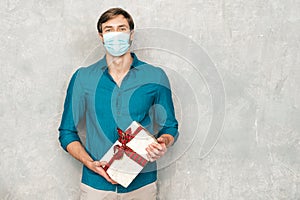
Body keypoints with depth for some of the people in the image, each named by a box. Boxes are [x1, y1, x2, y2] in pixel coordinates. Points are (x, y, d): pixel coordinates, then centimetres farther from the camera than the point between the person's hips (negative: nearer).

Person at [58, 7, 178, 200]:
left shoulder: (155, 77, 0)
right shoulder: (83, 78, 0)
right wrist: (90, 163, -11)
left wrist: (162, 145, -14)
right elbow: (67, 132, 4)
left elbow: (169, 126, 8)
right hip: (96, 184, 0)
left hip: (142, 182, 1)